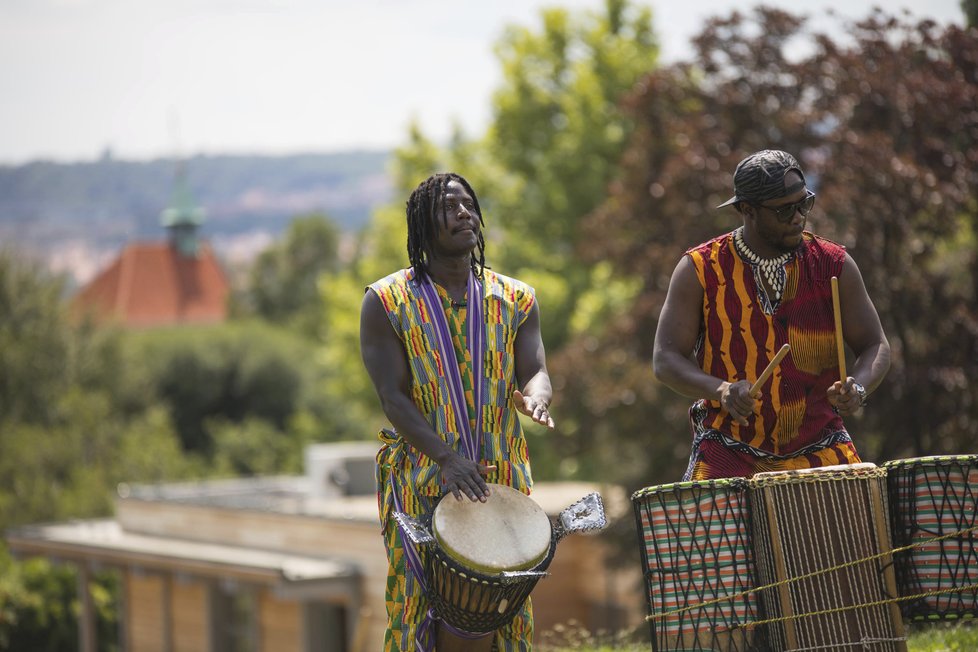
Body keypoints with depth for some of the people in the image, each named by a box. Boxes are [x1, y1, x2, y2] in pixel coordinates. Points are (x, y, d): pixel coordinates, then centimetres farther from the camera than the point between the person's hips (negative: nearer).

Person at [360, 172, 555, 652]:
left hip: (502, 482, 3)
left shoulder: (514, 299, 9)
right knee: (425, 608, -7)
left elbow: (536, 372, 0)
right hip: (421, 482, -3)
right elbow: (393, 396, -9)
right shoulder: (387, 302, -2)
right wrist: (448, 458, -23)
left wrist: (533, 397, -27)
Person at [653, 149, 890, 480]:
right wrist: (721, 390, -23)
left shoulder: (833, 265, 1)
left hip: (819, 449, 2)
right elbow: (666, 359, -4)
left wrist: (858, 388, -16)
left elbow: (875, 346, 6)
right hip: (729, 452, -1)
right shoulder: (700, 270, -3)